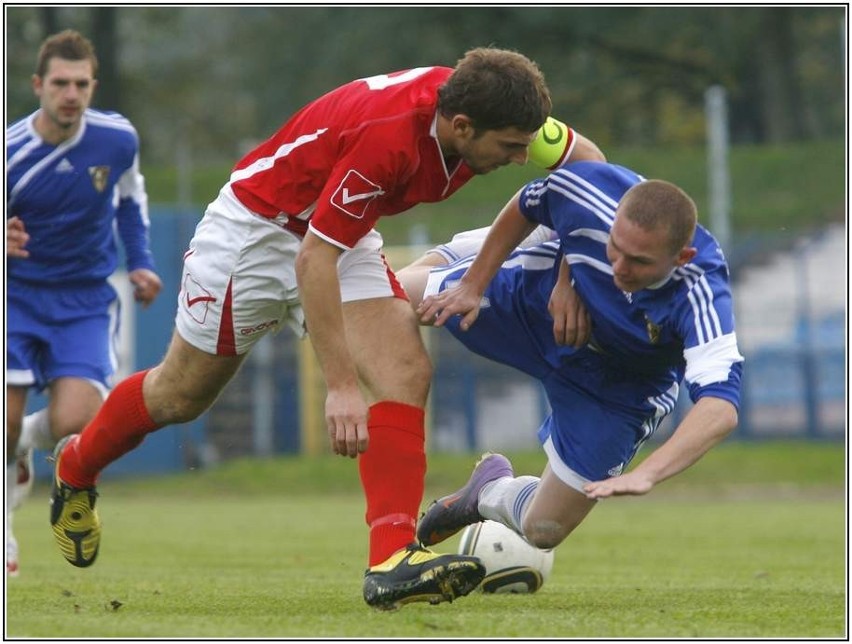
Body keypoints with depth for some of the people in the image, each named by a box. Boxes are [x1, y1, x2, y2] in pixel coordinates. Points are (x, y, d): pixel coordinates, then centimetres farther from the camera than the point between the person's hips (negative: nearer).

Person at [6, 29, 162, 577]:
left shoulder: (119, 139, -8)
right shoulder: (11, 152, -17)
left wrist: (141, 262, 6)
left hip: (86, 300, 1)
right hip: (16, 295, -1)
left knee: (71, 424, -18)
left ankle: (31, 436, 21)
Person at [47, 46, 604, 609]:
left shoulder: (483, 107, -19)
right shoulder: (388, 135, -40)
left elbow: (587, 158, -2)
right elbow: (313, 259, -35)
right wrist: (341, 385, -36)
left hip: (345, 238, 6)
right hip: (258, 223, -6)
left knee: (406, 373, -16)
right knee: (180, 397, 12)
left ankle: (392, 559, -23)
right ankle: (75, 469, 40)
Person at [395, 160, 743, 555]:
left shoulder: (702, 296, -46)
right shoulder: (589, 189, -37)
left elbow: (720, 409, -56)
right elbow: (524, 208, -12)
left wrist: (645, 475, -68)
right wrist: (472, 285, -6)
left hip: (614, 388, -2)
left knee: (543, 530, 6)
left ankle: (493, 492, 39)